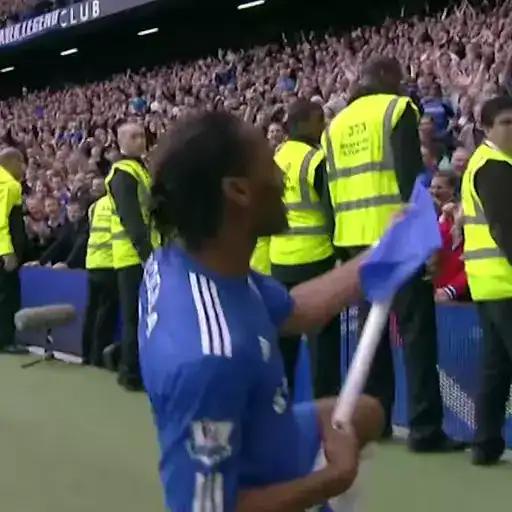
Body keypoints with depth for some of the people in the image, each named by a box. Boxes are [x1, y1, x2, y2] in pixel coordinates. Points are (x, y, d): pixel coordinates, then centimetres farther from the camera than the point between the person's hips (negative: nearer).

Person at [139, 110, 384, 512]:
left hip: (264, 446, 8)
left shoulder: (179, 259, -15)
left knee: (366, 413, 25)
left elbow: (293, 310, 2)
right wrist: (336, 476, -24)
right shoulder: (209, 352, -41)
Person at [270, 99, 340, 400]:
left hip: (281, 255, 7)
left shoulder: (276, 158, 9)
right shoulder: (317, 159, -13)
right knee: (323, 331, 0)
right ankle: (327, 398, 3)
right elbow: (331, 207, -12)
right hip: (314, 254, -7)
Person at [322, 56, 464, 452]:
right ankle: (425, 429, -5)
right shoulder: (397, 108, -4)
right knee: (416, 331, -4)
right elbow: (410, 175, -13)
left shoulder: (336, 124, 15)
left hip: (358, 238, 6)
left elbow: (334, 186, 14)